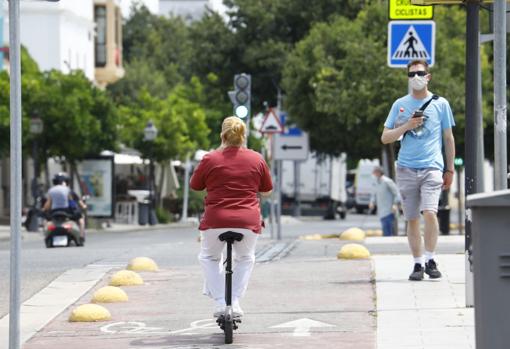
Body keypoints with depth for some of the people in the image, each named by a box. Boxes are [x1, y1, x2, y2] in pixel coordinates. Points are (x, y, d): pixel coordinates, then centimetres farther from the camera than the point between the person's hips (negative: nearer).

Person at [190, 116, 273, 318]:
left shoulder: (210, 159, -2)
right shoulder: (256, 159, 3)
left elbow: (194, 186, 11)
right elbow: (267, 191, 14)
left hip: (215, 220, -1)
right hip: (248, 221, 1)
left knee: (208, 257, 25)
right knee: (245, 259, 27)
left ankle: (220, 302, 11)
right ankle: (235, 302, 13)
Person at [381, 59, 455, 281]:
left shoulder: (440, 104, 7)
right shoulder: (400, 105, 9)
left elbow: (448, 138, 13)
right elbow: (385, 138, 8)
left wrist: (450, 169, 11)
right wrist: (407, 126, -8)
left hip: (432, 167, -2)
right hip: (406, 169, 2)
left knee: (430, 213, -19)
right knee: (412, 219, 4)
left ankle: (430, 260, -6)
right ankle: (417, 264, 12)